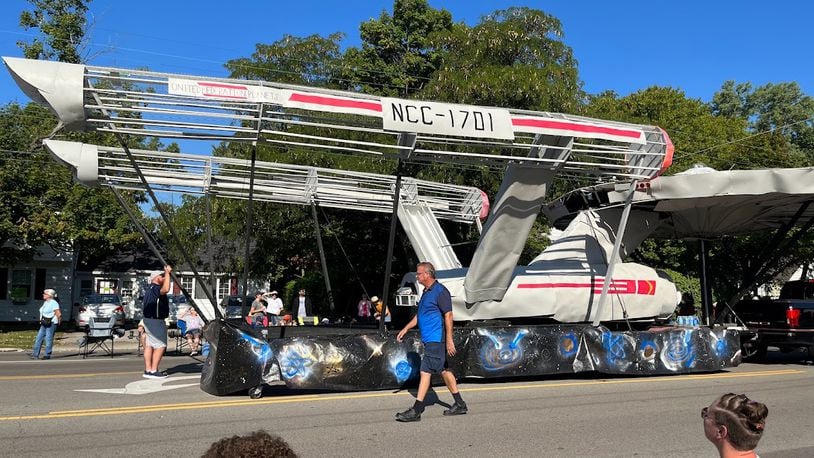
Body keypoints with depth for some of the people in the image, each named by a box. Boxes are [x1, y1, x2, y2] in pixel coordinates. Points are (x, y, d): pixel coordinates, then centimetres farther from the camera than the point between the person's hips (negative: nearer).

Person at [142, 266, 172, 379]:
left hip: (149, 319, 11)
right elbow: (165, 289, -39)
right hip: (155, 321, -11)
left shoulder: (150, 288, 15)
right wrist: (167, 273, -33)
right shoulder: (155, 288, -19)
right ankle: (153, 371, -10)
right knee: (160, 346, -8)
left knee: (150, 345, 10)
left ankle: (148, 370, 13)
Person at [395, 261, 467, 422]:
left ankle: (416, 411, -7)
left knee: (425, 371, -9)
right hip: (430, 340, 10)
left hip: (436, 339, -10)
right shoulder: (426, 292, 16)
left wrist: (449, 340, -21)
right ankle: (460, 405, 23)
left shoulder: (440, 291, -14)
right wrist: (405, 329, 23)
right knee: (443, 370, 14)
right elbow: (419, 315, 26)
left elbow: (448, 316, -18)